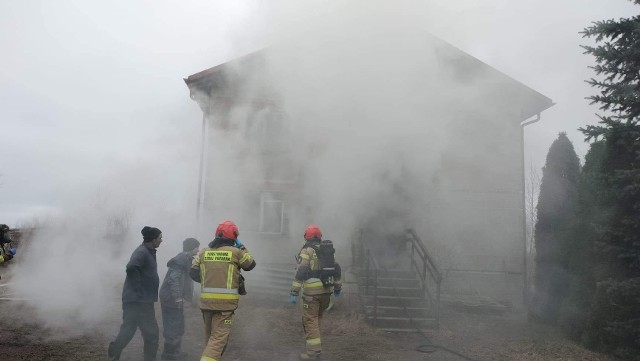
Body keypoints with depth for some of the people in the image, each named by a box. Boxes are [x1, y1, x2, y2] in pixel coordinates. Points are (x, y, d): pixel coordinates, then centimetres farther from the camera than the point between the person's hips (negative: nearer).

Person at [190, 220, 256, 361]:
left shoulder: (204, 252, 6)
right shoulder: (236, 252, -5)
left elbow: (193, 273, 10)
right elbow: (251, 264, 11)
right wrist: (242, 248, 21)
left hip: (206, 300, 5)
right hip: (225, 301, -5)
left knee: (210, 334, 20)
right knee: (219, 336, -4)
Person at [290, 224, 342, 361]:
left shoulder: (307, 250, -6)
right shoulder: (327, 250, 14)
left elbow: (300, 272, -14)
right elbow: (336, 269, 19)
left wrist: (294, 292, -14)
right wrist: (338, 287, 27)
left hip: (312, 291, -7)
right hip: (326, 290, 7)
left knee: (310, 320, -1)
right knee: (317, 318, 19)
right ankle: (315, 345, 25)